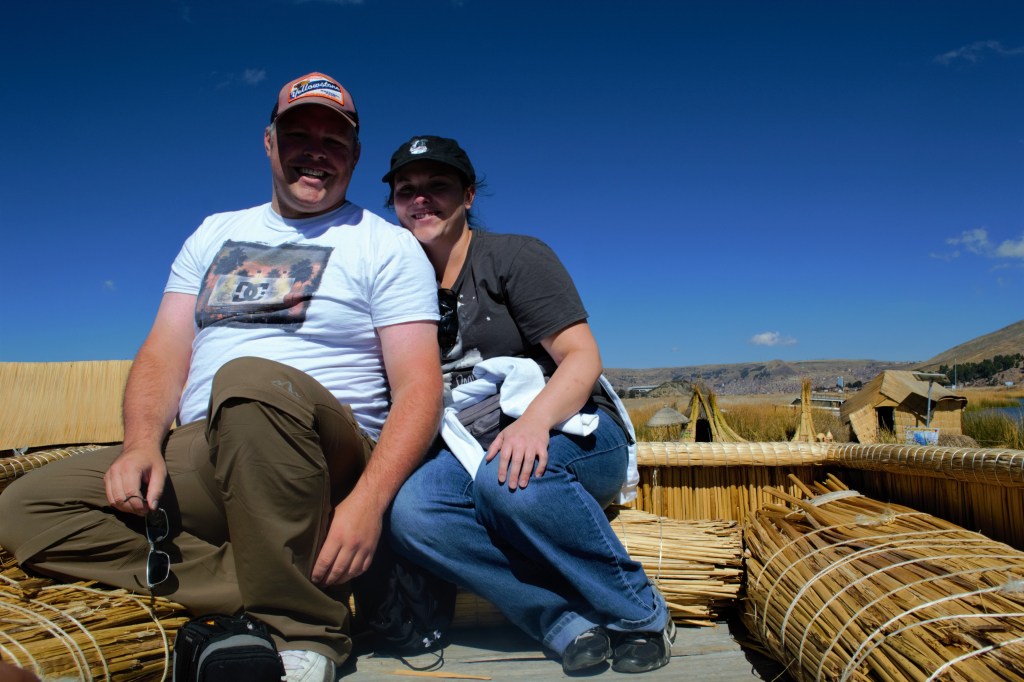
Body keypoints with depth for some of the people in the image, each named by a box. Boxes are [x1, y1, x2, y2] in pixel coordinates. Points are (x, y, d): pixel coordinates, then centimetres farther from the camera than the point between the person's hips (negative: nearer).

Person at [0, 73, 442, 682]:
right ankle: (264, 595, -16)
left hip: (326, 464, -5)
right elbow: (165, 353, 12)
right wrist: (143, 443, -8)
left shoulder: (388, 246, 2)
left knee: (249, 380, -35)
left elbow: (418, 386, -8)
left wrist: (369, 500, -23)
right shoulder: (216, 233, 18)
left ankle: (305, 631, -22)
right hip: (193, 460, 6)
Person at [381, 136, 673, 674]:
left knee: (508, 478, -37)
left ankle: (640, 616, -14)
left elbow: (582, 358, -11)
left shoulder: (514, 256, -2)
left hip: (572, 434, -4)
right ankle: (567, 622, -19)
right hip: (474, 450, 4)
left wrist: (534, 420, -30)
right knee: (411, 511, -27)